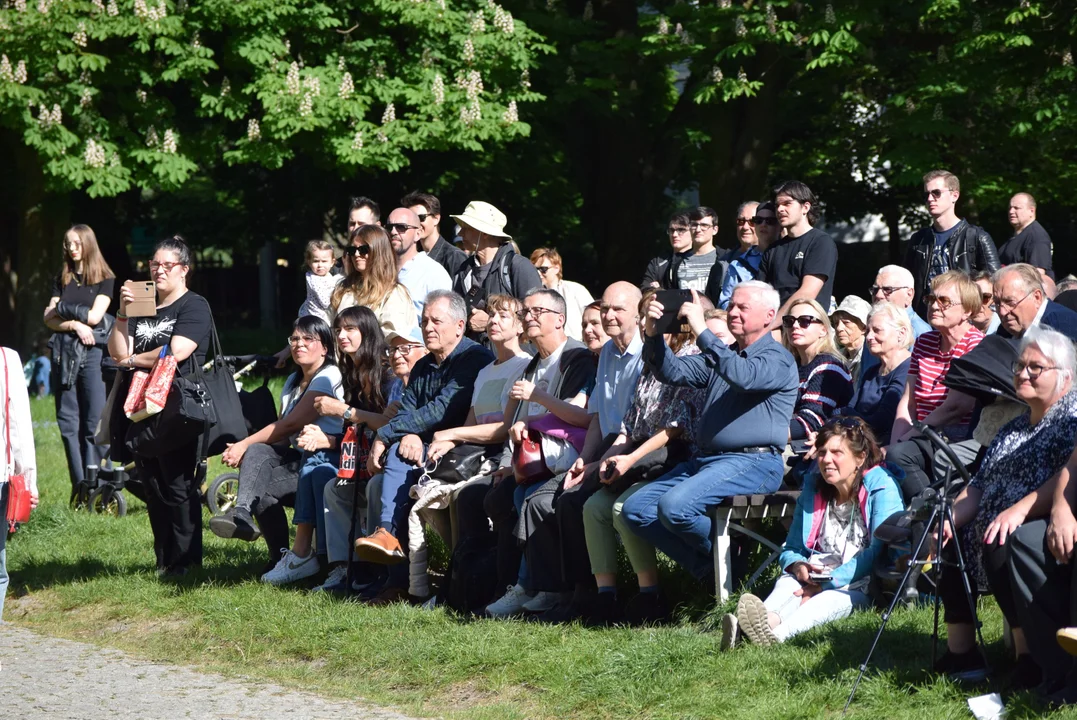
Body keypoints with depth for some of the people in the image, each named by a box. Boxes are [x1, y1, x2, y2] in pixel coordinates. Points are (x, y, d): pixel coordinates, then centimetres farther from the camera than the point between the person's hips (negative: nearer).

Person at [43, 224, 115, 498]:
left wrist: (61, 309, 2)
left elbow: (94, 316, -6)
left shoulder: (105, 279, 5)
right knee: (68, 422, 0)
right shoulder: (62, 279, 16)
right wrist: (76, 324, -9)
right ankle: (79, 484, 3)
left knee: (94, 423, -8)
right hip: (64, 352, 4)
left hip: (92, 352, -4)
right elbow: (50, 320, 7)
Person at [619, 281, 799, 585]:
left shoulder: (778, 360, -4)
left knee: (675, 506, -30)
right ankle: (707, 568, -2)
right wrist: (654, 335, -6)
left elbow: (743, 377, -26)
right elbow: (675, 372, 12)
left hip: (753, 462, -9)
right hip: (705, 459, 9)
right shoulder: (724, 355, 23)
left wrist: (702, 331, -27)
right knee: (634, 509, -3)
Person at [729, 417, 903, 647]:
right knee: (788, 582, -29)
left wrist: (830, 583, -22)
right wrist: (797, 565, -9)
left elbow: (878, 550, -15)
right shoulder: (813, 489, 13)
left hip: (860, 585, -5)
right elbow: (791, 549, 18)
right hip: (817, 577, 5)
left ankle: (777, 634, -66)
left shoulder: (882, 488, -5)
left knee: (833, 598, -37)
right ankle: (769, 619, -64)